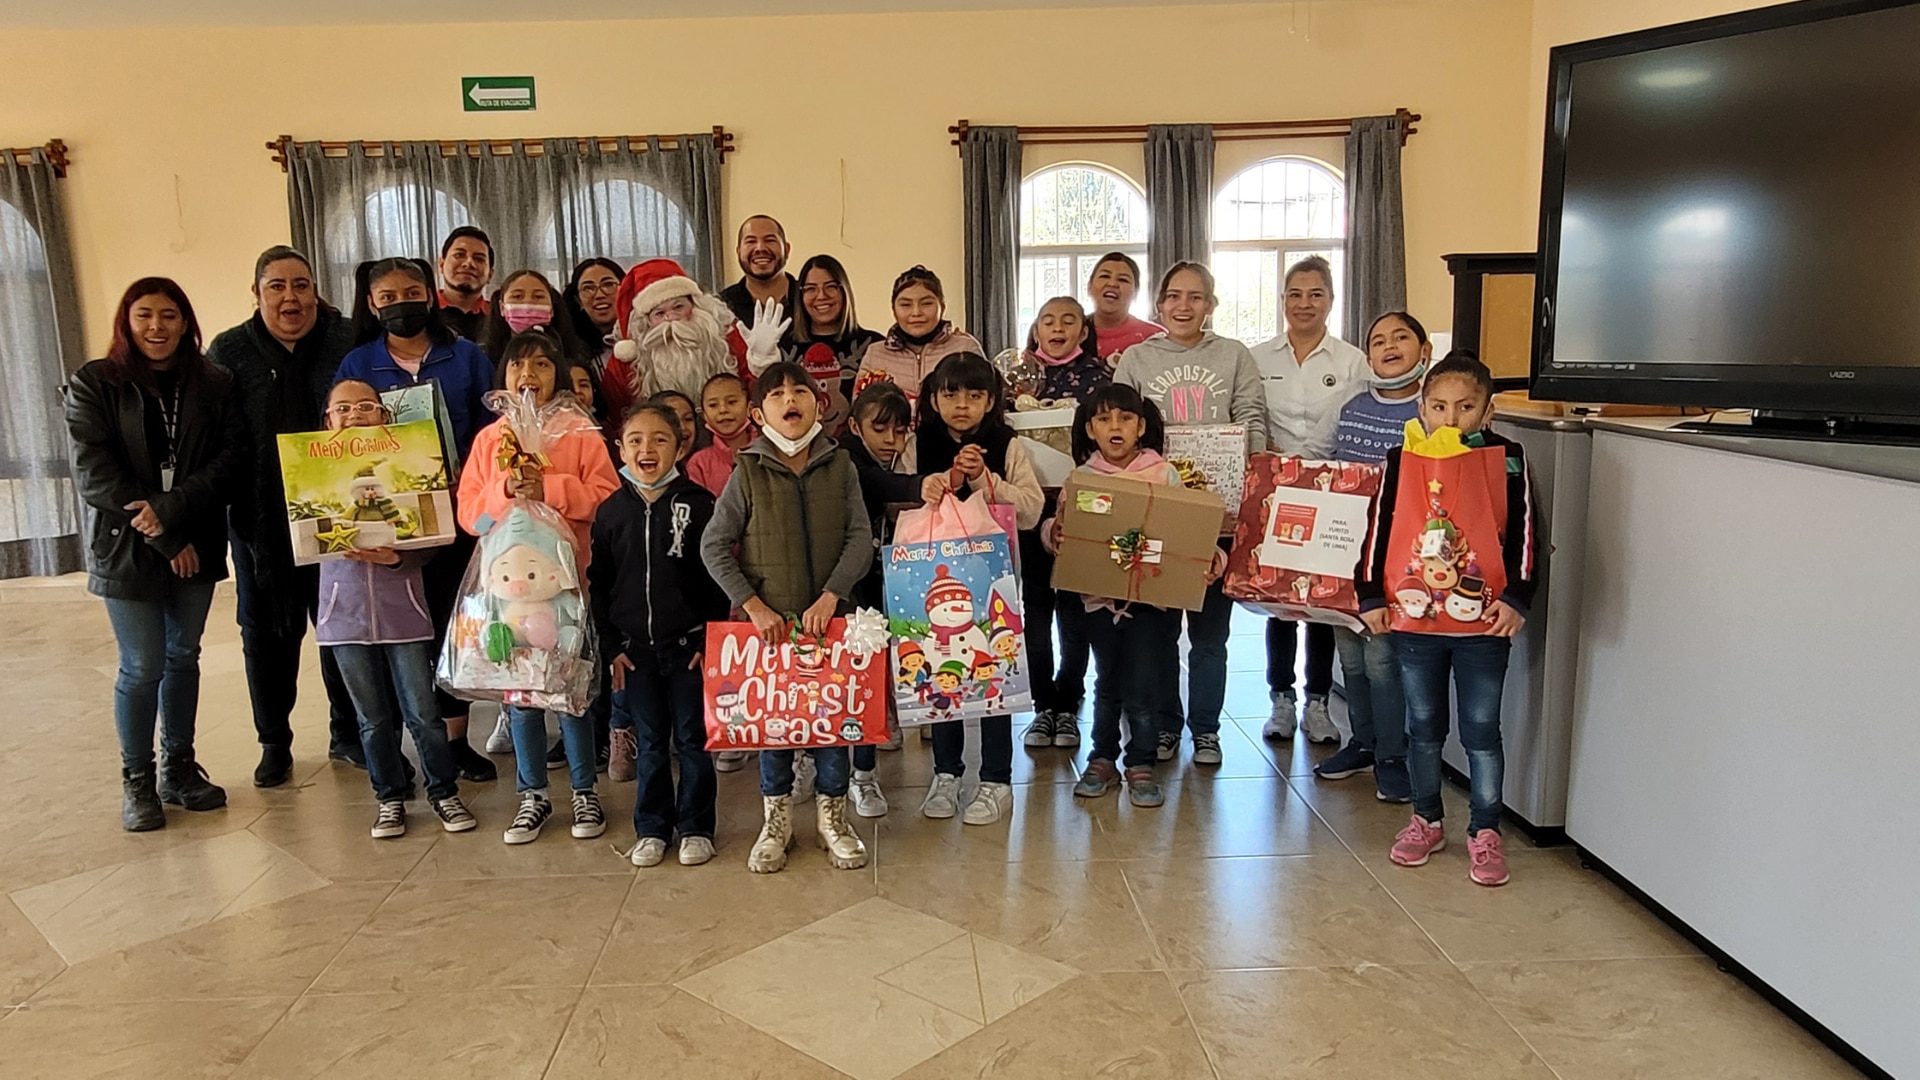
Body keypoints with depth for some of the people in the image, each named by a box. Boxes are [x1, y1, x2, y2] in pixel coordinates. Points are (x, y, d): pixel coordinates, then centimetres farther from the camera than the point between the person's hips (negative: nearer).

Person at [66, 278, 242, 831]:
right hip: (125, 548, -3)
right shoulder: (94, 384, -3)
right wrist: (161, 536, -16)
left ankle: (179, 769, 26)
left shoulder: (213, 383, 3)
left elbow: (232, 453, -7)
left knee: (183, 657, 12)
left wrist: (174, 508, -20)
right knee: (143, 668, 1)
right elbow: (92, 472, -11)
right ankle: (137, 781, 18)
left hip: (196, 545, 3)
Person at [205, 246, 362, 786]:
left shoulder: (348, 341, -1)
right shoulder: (229, 352, 1)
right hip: (261, 519, 1)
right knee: (268, 630, 11)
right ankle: (274, 742, 25)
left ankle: (347, 732, 25)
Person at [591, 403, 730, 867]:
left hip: (689, 645, -2)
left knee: (692, 740, 7)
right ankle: (651, 828, 24)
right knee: (648, 743, 12)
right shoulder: (610, 511, 4)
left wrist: (710, 639, -9)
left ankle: (695, 828, 19)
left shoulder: (699, 503, -5)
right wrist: (611, 646, 2)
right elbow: (598, 584, 8)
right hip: (635, 648, 3)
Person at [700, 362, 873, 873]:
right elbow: (714, 546, -4)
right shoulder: (748, 472, -3)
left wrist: (830, 596, -16)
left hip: (828, 614, 1)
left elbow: (861, 539, -5)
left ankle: (832, 814, 25)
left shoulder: (840, 466, 0)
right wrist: (753, 605, -12)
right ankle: (776, 817, 26)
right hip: (767, 618, 0)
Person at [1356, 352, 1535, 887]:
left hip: (1484, 622, -1)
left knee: (1482, 729, 7)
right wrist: (1370, 595, -3)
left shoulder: (1507, 459, -2)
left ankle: (1485, 832, 19)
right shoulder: (1402, 460, 1)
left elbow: (1522, 535, -3)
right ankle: (1426, 821, 28)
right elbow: (1378, 529, 2)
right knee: (1423, 727, 13)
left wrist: (1516, 597, -11)